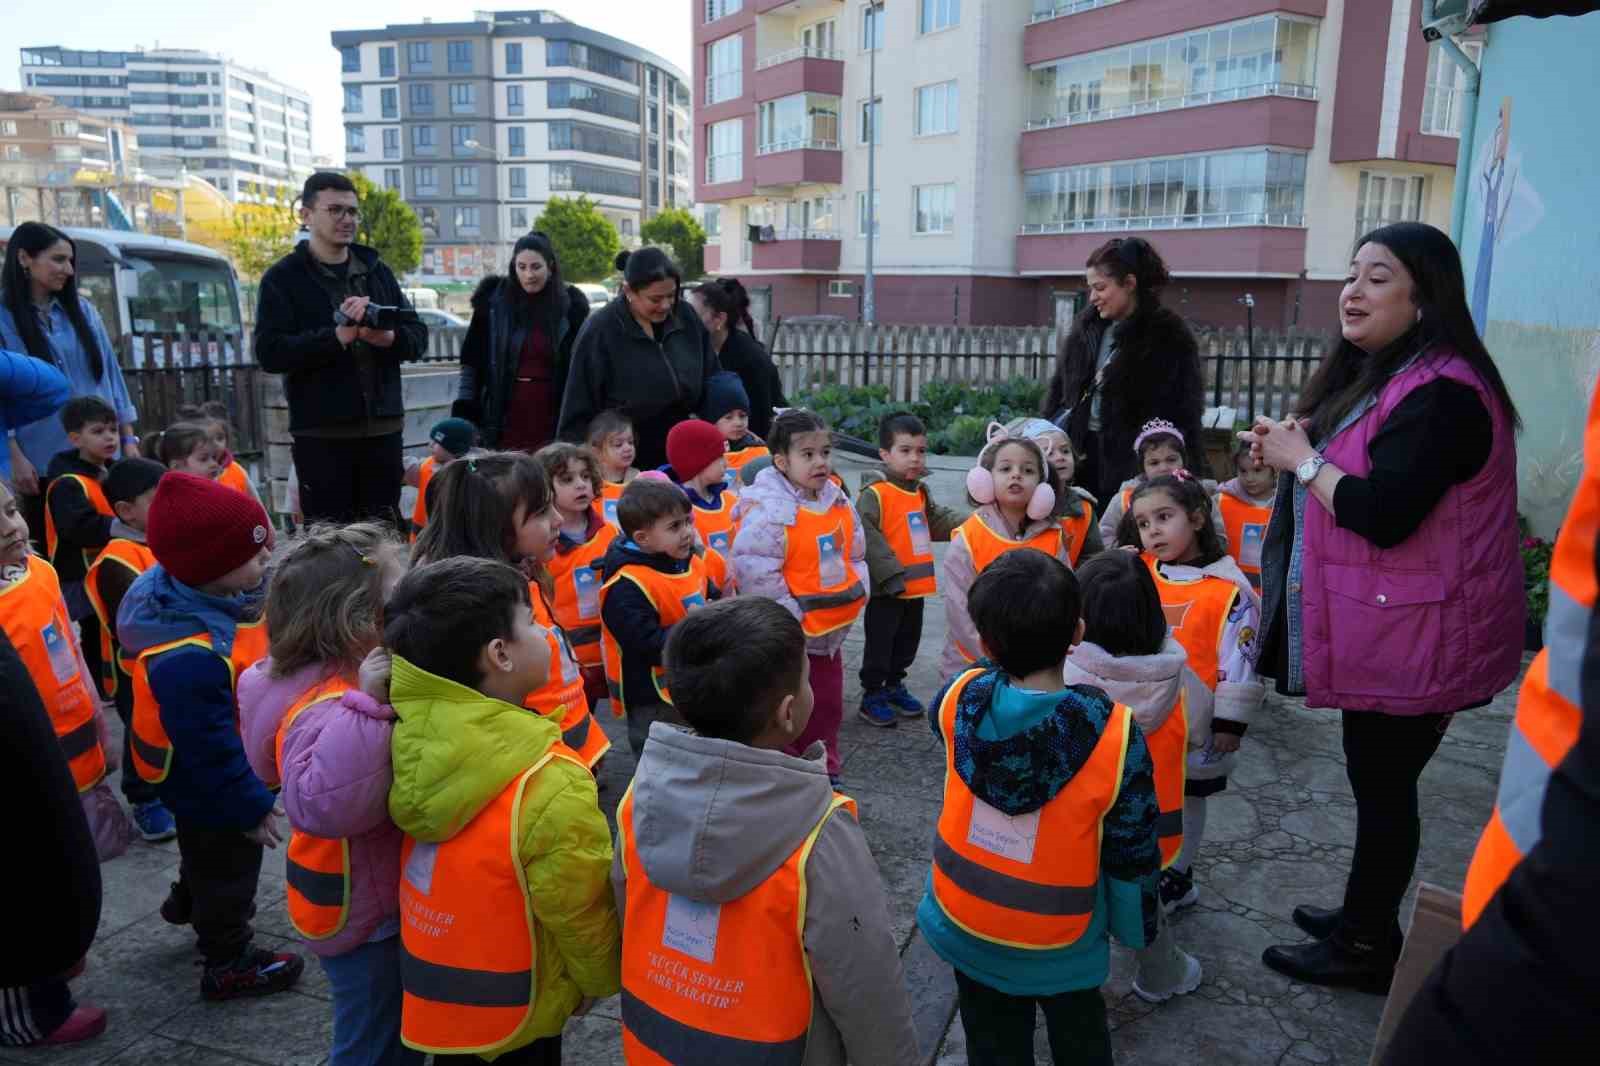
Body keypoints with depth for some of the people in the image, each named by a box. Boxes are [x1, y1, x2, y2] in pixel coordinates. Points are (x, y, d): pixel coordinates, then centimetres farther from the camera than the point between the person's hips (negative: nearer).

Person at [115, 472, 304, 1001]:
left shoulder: (207, 595, -13)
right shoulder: (189, 660, -43)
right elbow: (210, 749, -34)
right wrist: (251, 806, -23)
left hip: (212, 778, 9)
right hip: (210, 787, -9)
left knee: (207, 852, 35)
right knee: (227, 868, 15)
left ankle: (190, 903, 63)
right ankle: (229, 964, 38)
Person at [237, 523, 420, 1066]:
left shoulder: (354, 681, -1)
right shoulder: (326, 707, -32)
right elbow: (326, 804, -48)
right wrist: (365, 706, -48)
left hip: (382, 897, 9)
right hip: (360, 914, -9)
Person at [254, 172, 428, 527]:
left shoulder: (377, 271, 14)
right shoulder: (283, 278, 2)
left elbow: (418, 337, 9)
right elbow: (269, 353, -10)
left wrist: (387, 337, -13)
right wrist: (338, 336, -20)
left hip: (383, 428, 4)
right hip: (321, 434, -4)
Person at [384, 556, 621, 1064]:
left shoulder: (413, 727, -17)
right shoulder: (550, 784, -34)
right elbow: (581, 913, -19)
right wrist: (602, 979, -3)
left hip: (431, 985, 6)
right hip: (510, 1014, -5)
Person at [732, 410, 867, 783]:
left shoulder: (838, 500, 3)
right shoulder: (768, 509, -23)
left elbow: (855, 553, 16)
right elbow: (755, 571, -25)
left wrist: (857, 593, 4)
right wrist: (790, 613, -20)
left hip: (830, 630, 8)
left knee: (827, 705, 20)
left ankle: (824, 771, 38)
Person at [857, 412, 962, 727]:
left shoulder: (921, 492, 9)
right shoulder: (874, 494, -18)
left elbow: (940, 520, 21)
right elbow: (868, 538, -23)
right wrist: (893, 575, -24)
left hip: (916, 585, 8)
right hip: (886, 588, -8)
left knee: (908, 640, 19)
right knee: (880, 642, 5)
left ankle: (894, 686, 37)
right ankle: (872, 695, 20)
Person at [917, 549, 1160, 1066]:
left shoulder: (960, 699, -21)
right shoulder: (1115, 735, -28)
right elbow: (1131, 854, -14)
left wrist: (1005, 647, 2)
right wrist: (1135, 927, 1)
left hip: (964, 923, 2)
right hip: (1061, 942, -2)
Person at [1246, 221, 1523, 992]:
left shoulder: (1440, 393, -22)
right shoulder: (1377, 375, 11)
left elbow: (1382, 514, -30)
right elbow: (1346, 477, 19)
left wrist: (1302, 460, -16)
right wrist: (1291, 449, 1)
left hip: (1412, 639, -10)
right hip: (1383, 629, 10)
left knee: (1382, 786, 3)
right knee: (1377, 781, 20)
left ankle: (1367, 948, 20)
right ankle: (1364, 916, 35)